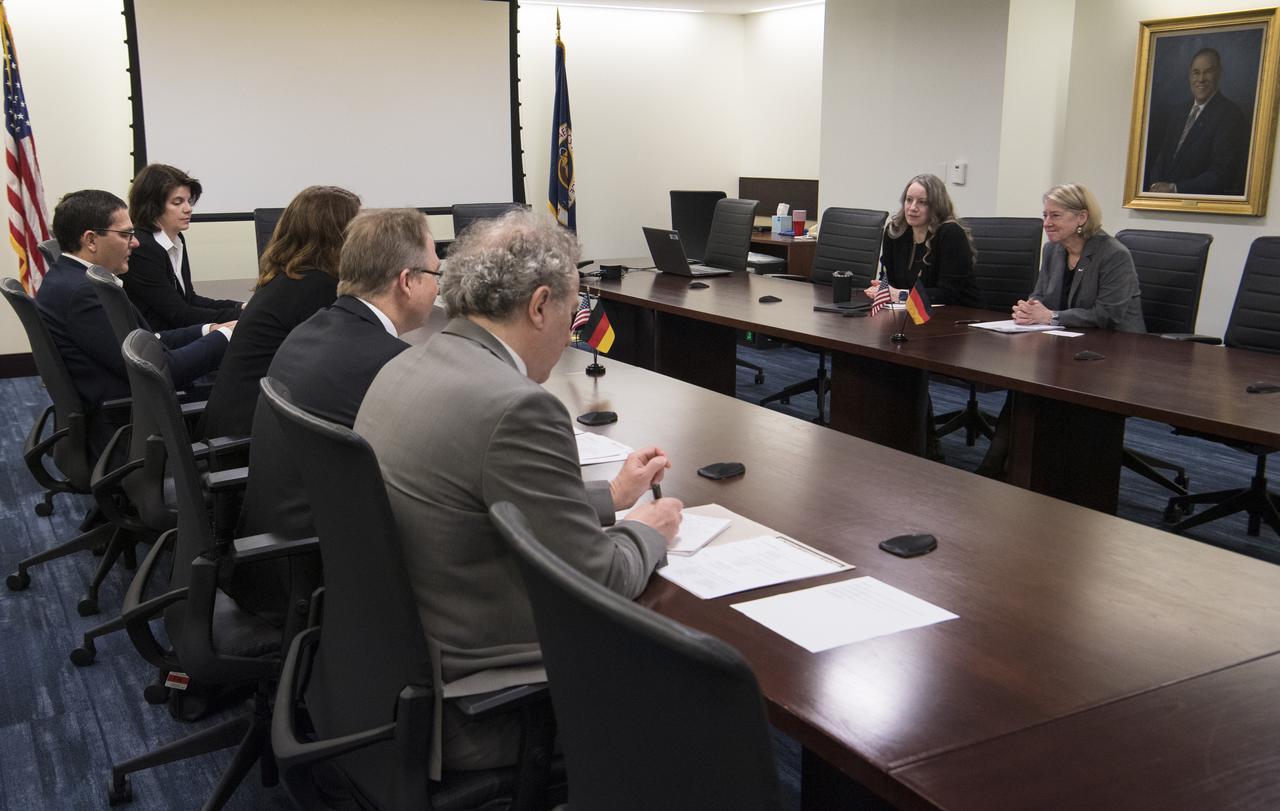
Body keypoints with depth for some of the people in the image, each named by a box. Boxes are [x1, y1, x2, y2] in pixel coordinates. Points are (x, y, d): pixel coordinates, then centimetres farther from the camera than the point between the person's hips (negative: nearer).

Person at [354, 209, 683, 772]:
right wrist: (647, 532, 2)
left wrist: (610, 496, 18)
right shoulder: (519, 408, -25)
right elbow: (595, 584, -19)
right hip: (464, 712, -9)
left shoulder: (405, 367, 3)